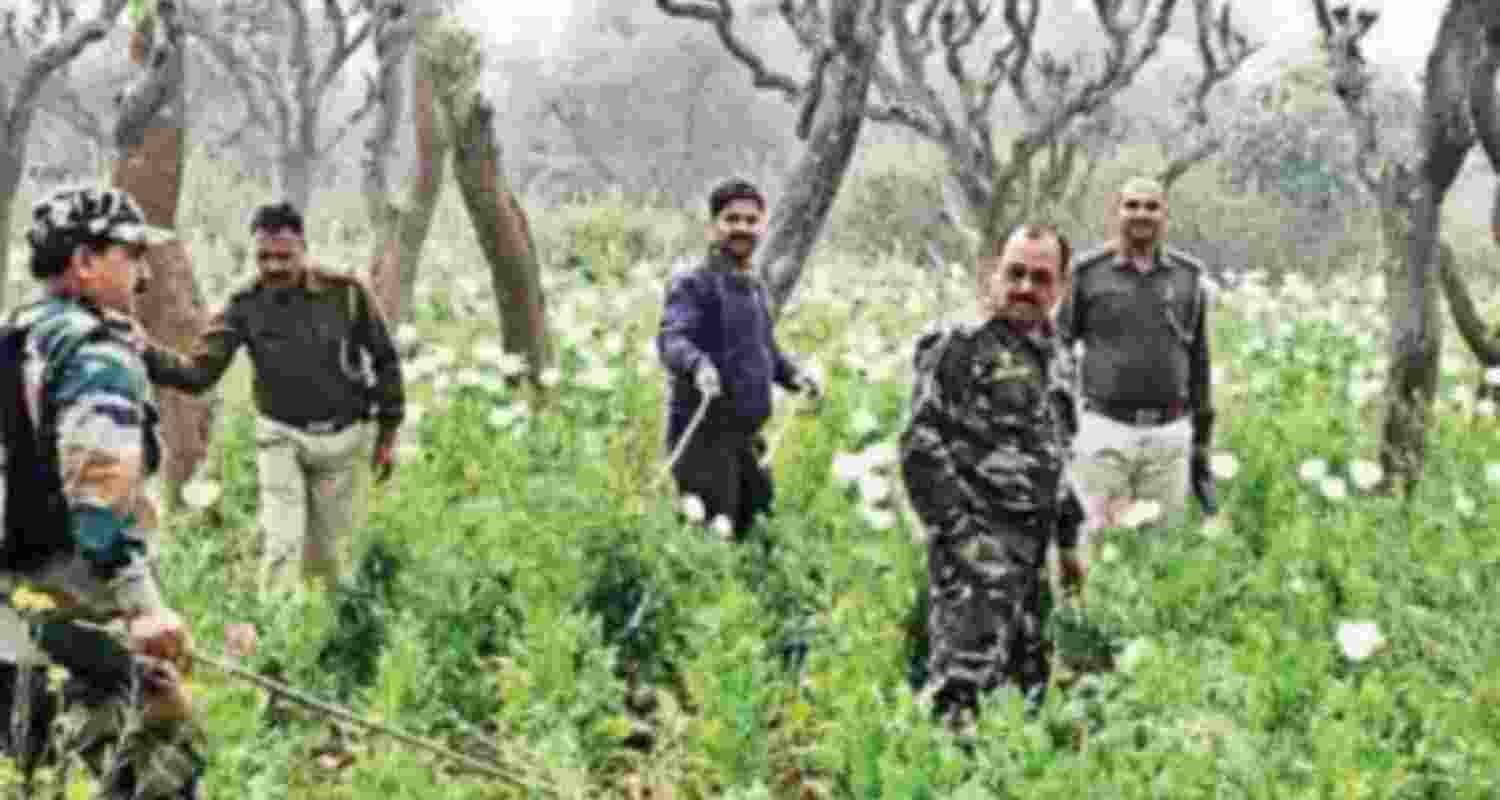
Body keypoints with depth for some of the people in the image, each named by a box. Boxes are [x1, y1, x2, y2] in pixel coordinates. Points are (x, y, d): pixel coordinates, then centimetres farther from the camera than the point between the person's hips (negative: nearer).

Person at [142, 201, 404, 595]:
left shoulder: (345, 293, -15)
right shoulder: (244, 307, -13)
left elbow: (384, 359, -2)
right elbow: (199, 372, -18)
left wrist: (388, 433, 1)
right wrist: (146, 355, -37)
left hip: (341, 436, 0)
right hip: (281, 435, 0)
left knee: (324, 549, 9)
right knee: (281, 545, -9)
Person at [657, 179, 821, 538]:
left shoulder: (757, 290, 19)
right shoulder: (693, 285, -6)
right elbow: (671, 340, -23)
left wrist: (794, 376, 14)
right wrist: (699, 365, -44)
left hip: (745, 435, 8)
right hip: (702, 434, -8)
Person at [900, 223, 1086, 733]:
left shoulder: (1055, 357, 16)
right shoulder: (961, 347, -9)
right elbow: (922, 447, -13)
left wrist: (1068, 539, 23)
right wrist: (960, 533, -18)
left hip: (1030, 549, 8)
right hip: (976, 544, -8)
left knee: (1027, 685, 12)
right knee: (964, 679, -15)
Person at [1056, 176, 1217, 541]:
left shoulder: (1188, 277, 7)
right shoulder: (1088, 274, 0)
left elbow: (1198, 363, 13)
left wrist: (1201, 447, 12)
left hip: (1169, 436, 2)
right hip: (1105, 431, -2)